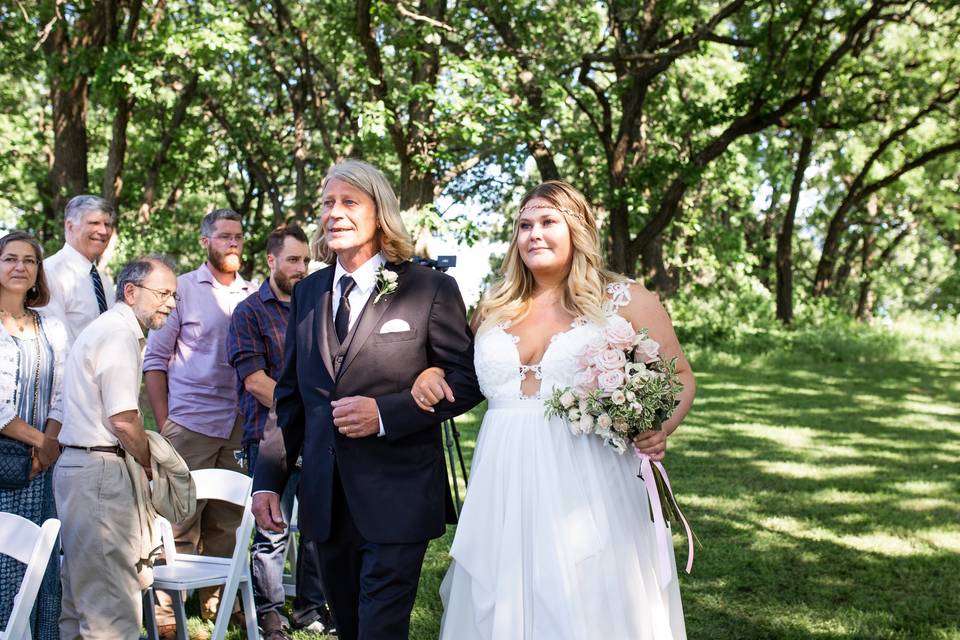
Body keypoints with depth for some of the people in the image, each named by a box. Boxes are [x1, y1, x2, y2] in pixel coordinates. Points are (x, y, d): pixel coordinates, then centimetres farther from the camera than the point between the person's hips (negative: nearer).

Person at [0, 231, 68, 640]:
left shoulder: (52, 328, 13)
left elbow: (61, 396, 8)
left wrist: (49, 446, -7)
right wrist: (40, 442, -9)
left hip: (42, 466, 4)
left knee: (44, 560, 3)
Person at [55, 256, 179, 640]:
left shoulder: (108, 328, 19)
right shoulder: (119, 335, -13)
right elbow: (123, 419, -19)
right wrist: (148, 464, -4)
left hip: (77, 464, 11)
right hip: (99, 468, -11)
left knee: (82, 586, 16)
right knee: (111, 593, -7)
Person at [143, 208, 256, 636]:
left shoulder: (253, 296, 11)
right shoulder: (183, 289, 2)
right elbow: (155, 359, 2)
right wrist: (163, 424, -4)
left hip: (238, 428, 3)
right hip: (189, 425, -3)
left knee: (227, 523, 9)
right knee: (181, 522, -2)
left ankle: (216, 603, 22)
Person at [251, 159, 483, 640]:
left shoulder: (431, 289, -6)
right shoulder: (307, 293, 10)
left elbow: (467, 380, -6)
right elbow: (289, 396, 13)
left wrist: (386, 413, -18)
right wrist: (269, 479, 6)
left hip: (397, 497, -5)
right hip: (324, 500, 5)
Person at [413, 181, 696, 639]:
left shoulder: (626, 301, 1)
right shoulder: (493, 308, 12)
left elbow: (679, 377, 6)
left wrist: (660, 429, -13)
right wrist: (432, 373, 4)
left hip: (588, 493, -3)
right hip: (504, 493, 4)